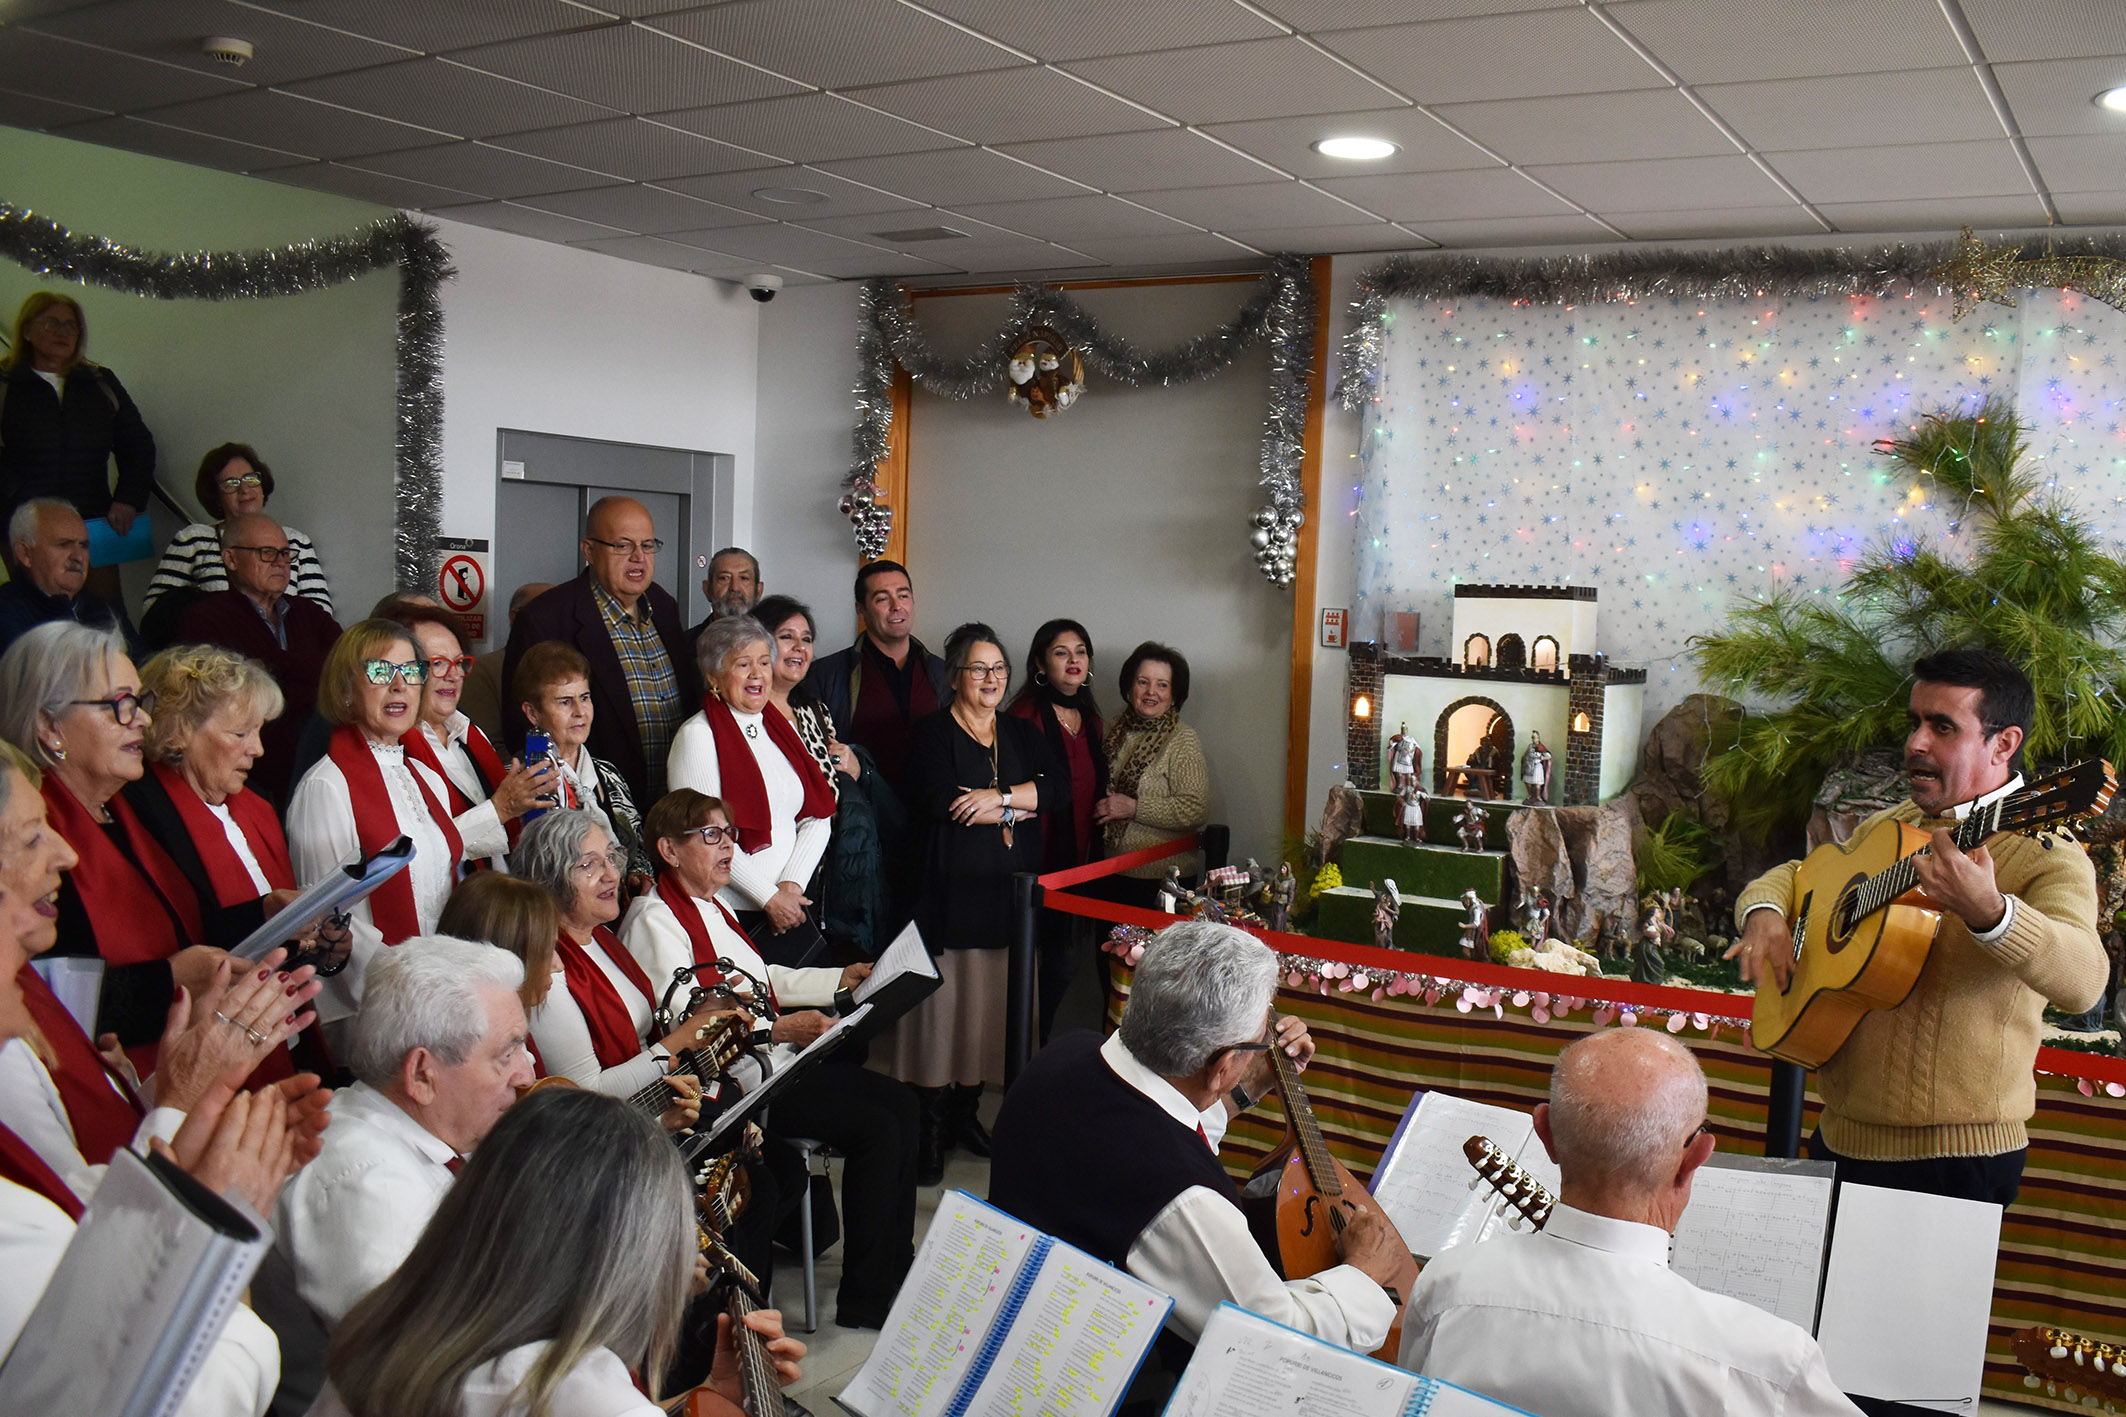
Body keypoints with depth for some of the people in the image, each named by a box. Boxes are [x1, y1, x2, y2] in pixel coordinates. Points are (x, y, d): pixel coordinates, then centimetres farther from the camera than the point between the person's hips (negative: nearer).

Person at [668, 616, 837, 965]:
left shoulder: (783, 728, 16)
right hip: (734, 912, -6)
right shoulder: (698, 736, -5)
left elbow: (818, 818, 11)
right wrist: (769, 897, -12)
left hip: (792, 907, 6)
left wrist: (793, 884, -5)